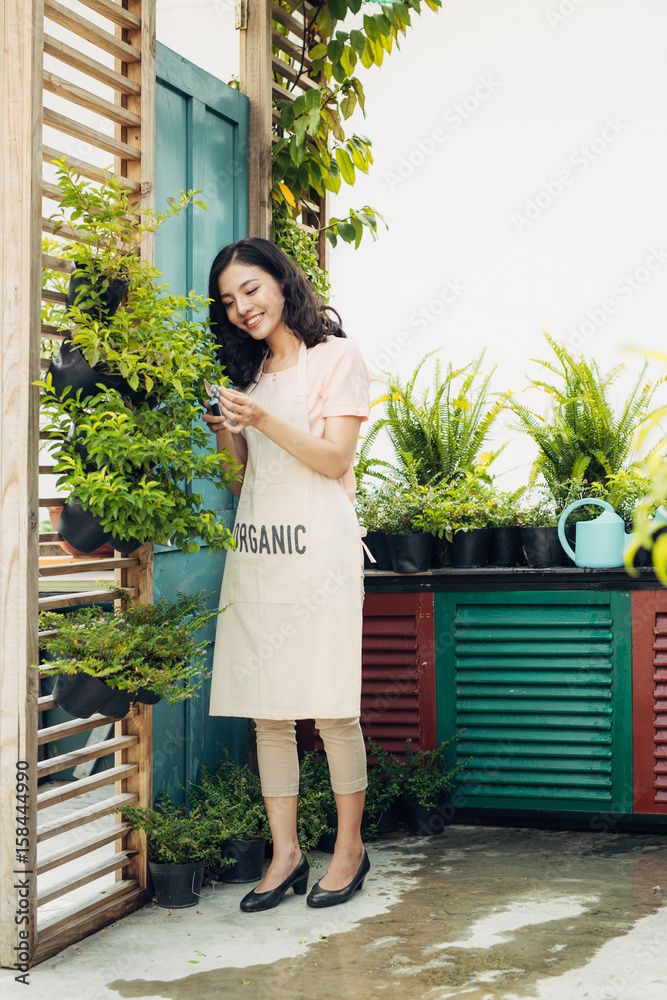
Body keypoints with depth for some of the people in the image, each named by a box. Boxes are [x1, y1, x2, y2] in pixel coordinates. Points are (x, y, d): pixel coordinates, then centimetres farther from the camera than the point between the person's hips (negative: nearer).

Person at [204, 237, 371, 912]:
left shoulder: (336, 356, 2)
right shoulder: (248, 371, 20)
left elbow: (335, 459, -6)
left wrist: (263, 422, -16)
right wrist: (224, 433, 0)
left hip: (317, 547, -6)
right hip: (255, 548, 6)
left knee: (331, 710, -4)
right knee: (266, 711, 3)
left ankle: (349, 848, 8)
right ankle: (285, 853, 9)